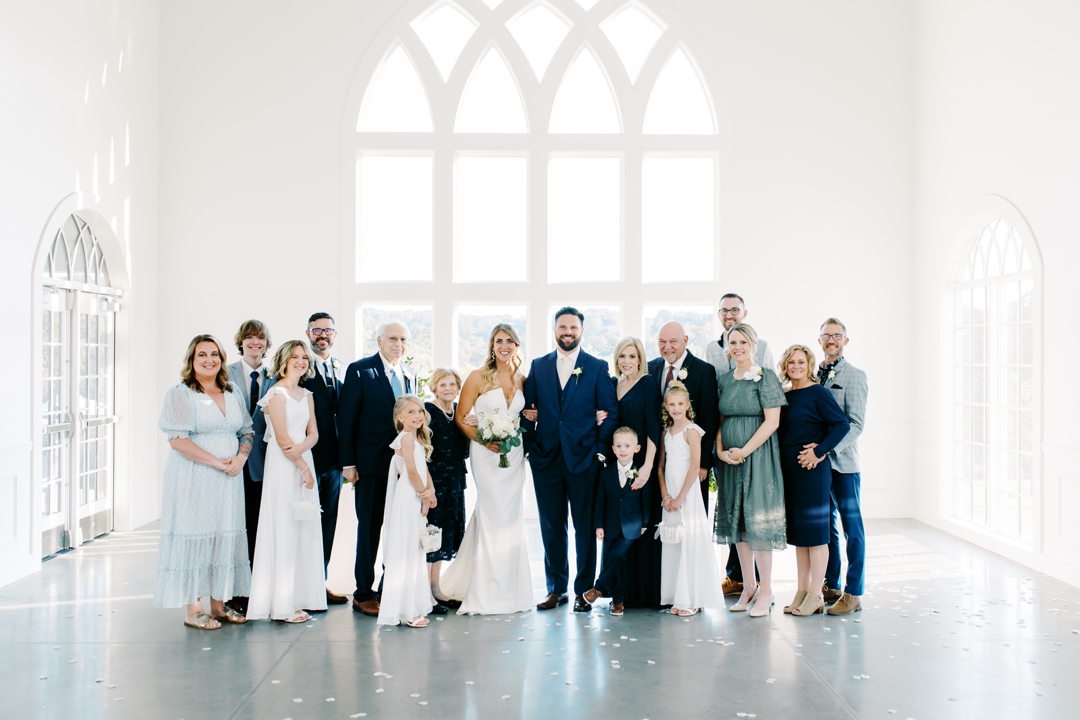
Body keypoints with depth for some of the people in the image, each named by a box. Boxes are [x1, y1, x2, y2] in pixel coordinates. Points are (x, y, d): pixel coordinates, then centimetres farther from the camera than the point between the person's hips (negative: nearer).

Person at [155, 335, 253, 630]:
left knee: (225, 536, 7)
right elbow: (177, 439, -14)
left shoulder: (233, 393, 12)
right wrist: (217, 462, -17)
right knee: (194, 536, -2)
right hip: (193, 479, -6)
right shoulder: (180, 394, -6)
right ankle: (192, 610, 6)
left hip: (228, 480, 6)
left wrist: (241, 457, -6)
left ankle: (218, 605, 17)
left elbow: (246, 432, 15)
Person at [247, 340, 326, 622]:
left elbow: (313, 434, 9)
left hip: (304, 463, 7)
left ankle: (297, 597, 14)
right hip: (283, 466, -7)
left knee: (304, 530, 7)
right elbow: (282, 437, -12)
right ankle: (281, 606, 0)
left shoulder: (307, 395, 15)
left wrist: (300, 447, -12)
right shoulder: (277, 393, -7)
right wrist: (304, 467, -11)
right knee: (283, 530, -5)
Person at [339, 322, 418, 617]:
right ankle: (364, 594, 13)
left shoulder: (410, 374, 11)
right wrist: (348, 463, -10)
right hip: (372, 463, -5)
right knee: (369, 527, 3)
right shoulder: (360, 370, -5)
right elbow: (346, 418, -7)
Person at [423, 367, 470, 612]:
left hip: (455, 481, 7)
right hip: (433, 479, -7)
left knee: (449, 531, 12)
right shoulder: (427, 411, -11)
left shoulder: (460, 410, 9)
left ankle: (436, 586, 24)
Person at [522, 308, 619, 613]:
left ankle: (583, 590, 13)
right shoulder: (538, 366, 10)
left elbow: (610, 413, 0)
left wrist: (600, 451, -6)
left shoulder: (597, 368, 3)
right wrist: (530, 445, 0)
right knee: (552, 527, 8)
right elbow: (528, 409, 9)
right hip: (546, 459, 2)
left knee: (585, 527, 3)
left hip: (583, 458, -2)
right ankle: (556, 588, 18)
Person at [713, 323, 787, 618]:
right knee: (737, 519, 8)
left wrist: (744, 451, -16)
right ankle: (748, 588, 18)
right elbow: (720, 420, 13)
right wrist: (721, 450, -4)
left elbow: (772, 421, -12)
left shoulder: (766, 377, -7)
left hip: (758, 456, -6)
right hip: (730, 458, 6)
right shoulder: (724, 379, 10)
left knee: (758, 519, -5)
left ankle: (766, 591, 5)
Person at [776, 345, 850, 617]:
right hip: (789, 471, 7)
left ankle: (815, 595, 5)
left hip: (812, 470, -7)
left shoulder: (818, 393, -8)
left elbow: (842, 424, -15)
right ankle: (802, 591, 19)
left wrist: (819, 451, -18)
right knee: (796, 530, 11)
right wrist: (780, 465, 5)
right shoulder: (784, 396, 12)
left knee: (814, 528, -2)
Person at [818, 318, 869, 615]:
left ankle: (853, 593, 5)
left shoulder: (854, 376, -4)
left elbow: (855, 424, -12)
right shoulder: (815, 375, 12)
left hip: (843, 462, -5)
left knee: (852, 527, 0)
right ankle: (830, 586, 22)